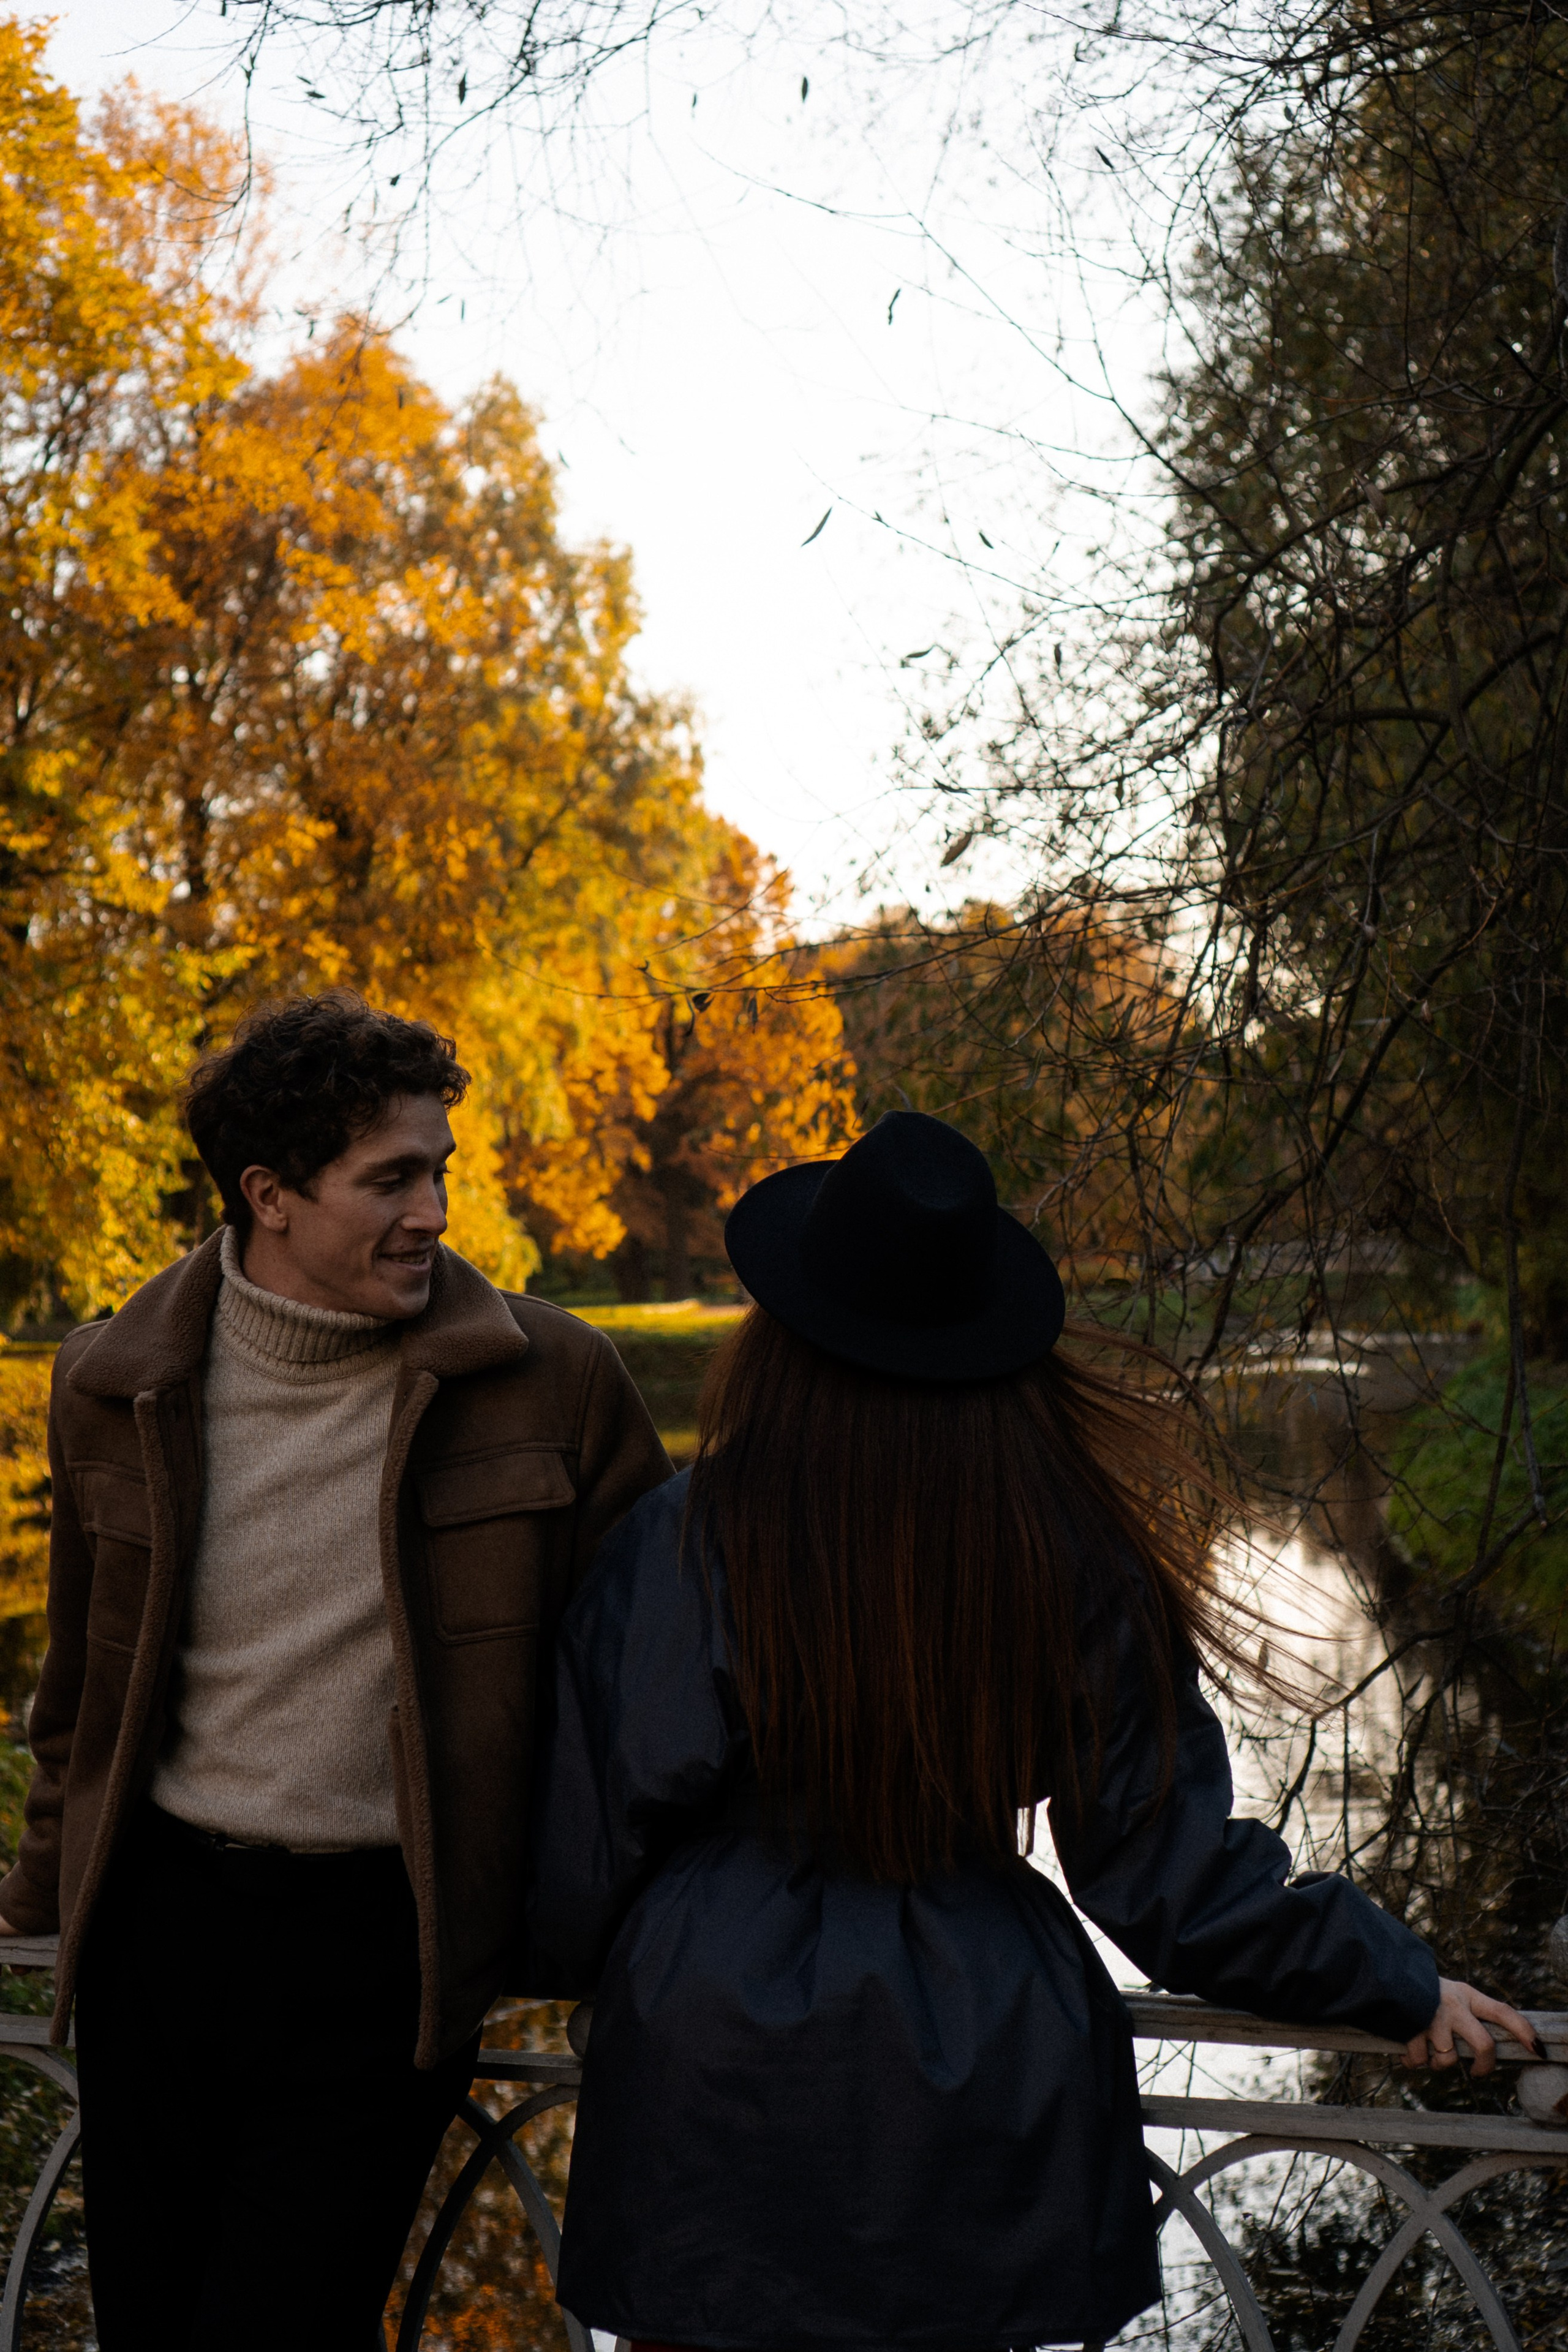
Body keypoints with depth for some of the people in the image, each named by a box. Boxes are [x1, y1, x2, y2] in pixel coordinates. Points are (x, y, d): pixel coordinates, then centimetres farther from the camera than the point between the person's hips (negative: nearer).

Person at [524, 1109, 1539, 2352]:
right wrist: (1399, 1984, 12)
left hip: (722, 2073, -2)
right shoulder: (1073, 1554, -8)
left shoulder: (687, 1540, -15)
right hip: (985, 2088, 2)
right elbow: (1169, 1871, -3)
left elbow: (597, 1835, -8)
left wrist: (549, 1962, 15)